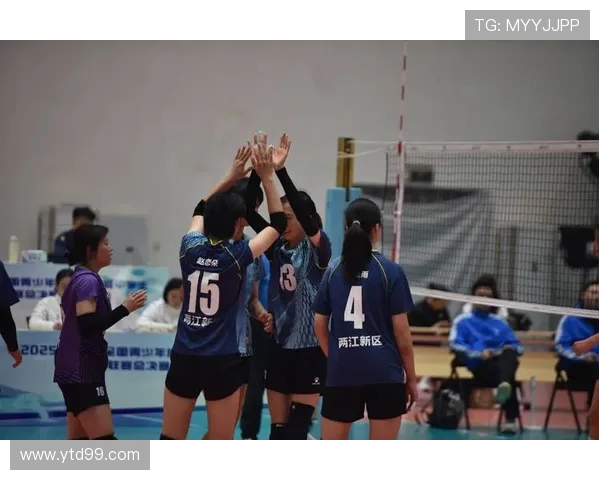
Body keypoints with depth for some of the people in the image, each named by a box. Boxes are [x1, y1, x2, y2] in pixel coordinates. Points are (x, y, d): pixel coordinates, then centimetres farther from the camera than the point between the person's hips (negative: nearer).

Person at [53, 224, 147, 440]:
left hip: (77, 370, 10)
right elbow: (87, 326, -23)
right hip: (82, 372, -10)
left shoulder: (81, 278, 16)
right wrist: (125, 308, -19)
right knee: (104, 442, -13)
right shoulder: (88, 280, -13)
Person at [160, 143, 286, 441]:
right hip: (222, 362, -4)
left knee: (170, 440, 10)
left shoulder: (190, 248, -1)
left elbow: (201, 211, 21)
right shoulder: (237, 255, -10)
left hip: (183, 359, 4)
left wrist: (232, 177, 22)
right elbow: (278, 224, 3)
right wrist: (266, 177, 4)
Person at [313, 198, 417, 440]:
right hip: (384, 372, -3)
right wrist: (411, 377, 5)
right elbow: (401, 331, -4)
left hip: (341, 373, 3)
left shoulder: (333, 271, 5)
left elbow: (319, 325, 9)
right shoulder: (391, 271, -4)